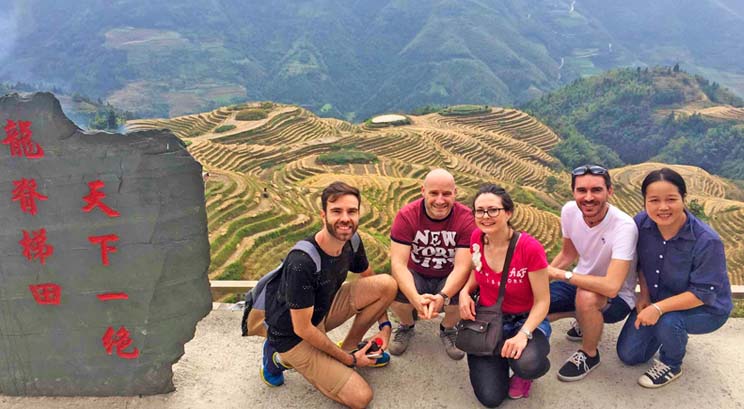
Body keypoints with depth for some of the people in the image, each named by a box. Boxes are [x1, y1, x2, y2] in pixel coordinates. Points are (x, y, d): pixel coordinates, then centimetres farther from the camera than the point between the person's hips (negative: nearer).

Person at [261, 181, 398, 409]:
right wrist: (348, 360, -15)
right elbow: (303, 329, -25)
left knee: (387, 284, -11)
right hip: (294, 338, -6)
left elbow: (370, 279, 9)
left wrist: (384, 325, 0)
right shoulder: (301, 262, -33)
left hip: (323, 312, 7)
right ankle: (280, 358, 2)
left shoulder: (351, 242, -11)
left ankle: (349, 348, 8)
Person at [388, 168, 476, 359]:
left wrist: (442, 297, -42)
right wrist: (416, 298, -42)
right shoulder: (406, 216, -18)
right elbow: (398, 263, -25)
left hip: (449, 279, 0)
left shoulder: (466, 218, -19)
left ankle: (448, 329, 8)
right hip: (415, 276, 0)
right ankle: (406, 326, 9)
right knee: (394, 295, -30)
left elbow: (462, 266, -23)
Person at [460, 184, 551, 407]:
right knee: (490, 397, -14)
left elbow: (542, 301, -15)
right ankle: (497, 360, 20)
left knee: (528, 365, -38)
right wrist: (465, 292, -9)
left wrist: (523, 334, -31)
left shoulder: (530, 248, -22)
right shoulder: (477, 238, -8)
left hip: (525, 320, -3)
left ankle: (523, 368, 3)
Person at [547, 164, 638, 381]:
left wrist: (560, 274, -30)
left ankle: (589, 355, -7)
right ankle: (583, 318, 18)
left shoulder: (624, 226, -31)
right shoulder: (569, 211, -12)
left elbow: (611, 287, -39)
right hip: (582, 282, 6)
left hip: (617, 297, -6)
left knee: (586, 297, -38)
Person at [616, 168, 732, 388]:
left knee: (667, 321, -38)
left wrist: (659, 308, -36)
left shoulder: (707, 241, -31)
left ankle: (671, 365, -3)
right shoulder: (641, 223, -17)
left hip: (705, 309, -5)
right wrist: (644, 296, -7)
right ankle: (674, 334, 33)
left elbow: (702, 293, -27)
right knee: (628, 355, 6)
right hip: (656, 300, 5)